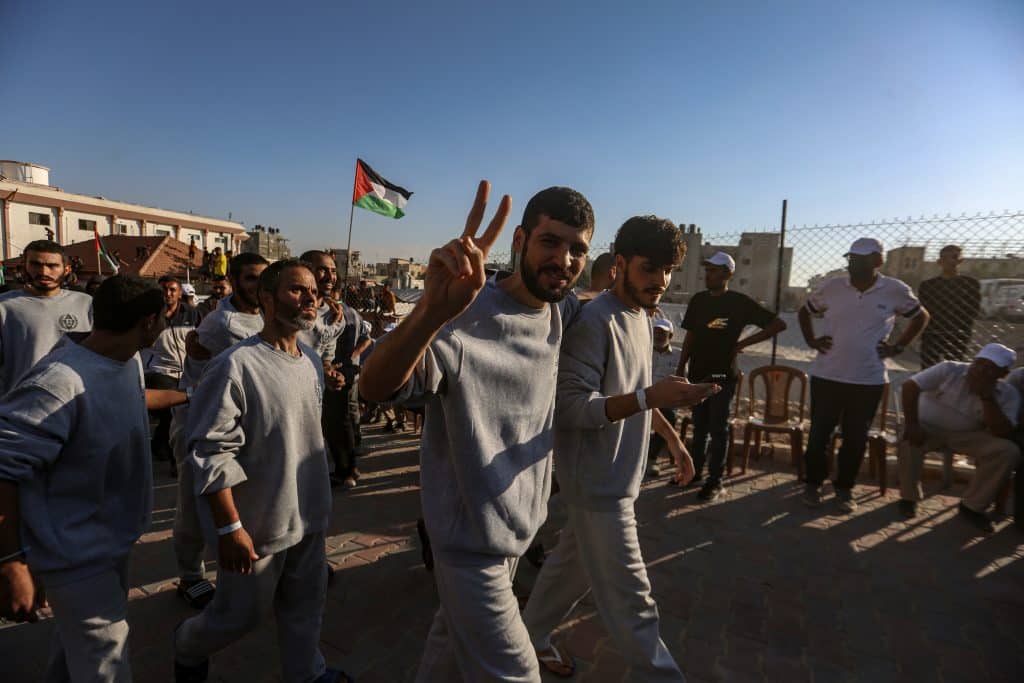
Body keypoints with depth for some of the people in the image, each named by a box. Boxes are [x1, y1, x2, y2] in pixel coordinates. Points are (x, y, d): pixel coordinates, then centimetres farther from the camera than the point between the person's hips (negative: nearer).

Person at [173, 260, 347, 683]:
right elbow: (211, 456, -20)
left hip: (309, 519, 6)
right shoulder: (235, 366, -22)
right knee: (241, 614, 16)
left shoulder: (312, 361, 3)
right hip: (258, 524, -6)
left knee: (306, 605, 20)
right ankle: (187, 648, 46)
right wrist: (230, 528, -18)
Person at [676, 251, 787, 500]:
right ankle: (696, 470, 26)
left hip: (723, 375, -4)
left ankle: (716, 480, 11)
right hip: (698, 373, 4)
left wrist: (743, 343, -11)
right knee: (699, 426, 14)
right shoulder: (698, 300, 6)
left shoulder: (740, 302, -8)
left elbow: (778, 324, -7)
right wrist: (681, 368, 8)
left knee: (718, 428, 2)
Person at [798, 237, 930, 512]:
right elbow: (804, 311, 14)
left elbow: (921, 316, 13)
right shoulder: (832, 287, -2)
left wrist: (898, 347, 4)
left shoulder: (896, 291, -3)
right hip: (826, 375, 0)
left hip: (869, 380, 0)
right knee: (819, 433, 6)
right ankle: (813, 483, 23)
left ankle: (845, 488, 26)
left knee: (856, 438, 10)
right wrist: (811, 340, 2)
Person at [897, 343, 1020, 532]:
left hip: (966, 435, 3)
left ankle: (972, 506, -4)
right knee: (909, 441, -35)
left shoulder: (1008, 394, -6)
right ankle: (909, 497, -10)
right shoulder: (950, 369, -13)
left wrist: (987, 397, -25)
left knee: (1008, 451, -22)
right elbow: (909, 386, -21)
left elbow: (1003, 434, -18)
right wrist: (912, 424, -26)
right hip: (928, 426, -3)